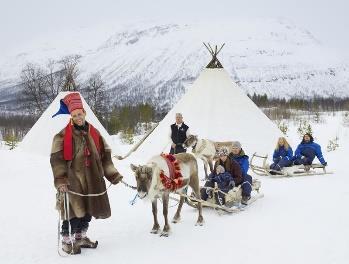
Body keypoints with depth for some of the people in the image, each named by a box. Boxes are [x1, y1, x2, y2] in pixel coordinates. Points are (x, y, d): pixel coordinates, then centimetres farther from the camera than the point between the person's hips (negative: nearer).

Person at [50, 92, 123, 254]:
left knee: (88, 210, 13)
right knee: (74, 211, -4)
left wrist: (112, 174, 12)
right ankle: (67, 241, 13)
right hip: (73, 180, -5)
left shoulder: (94, 133, 10)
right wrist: (61, 180, -20)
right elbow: (57, 159, -11)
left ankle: (80, 237, 32)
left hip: (92, 180, 5)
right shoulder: (63, 135, -5)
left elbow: (105, 155, 16)